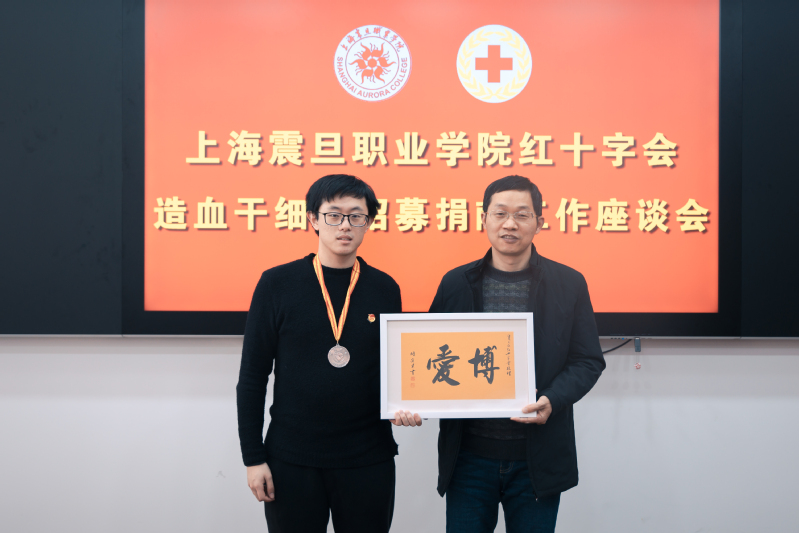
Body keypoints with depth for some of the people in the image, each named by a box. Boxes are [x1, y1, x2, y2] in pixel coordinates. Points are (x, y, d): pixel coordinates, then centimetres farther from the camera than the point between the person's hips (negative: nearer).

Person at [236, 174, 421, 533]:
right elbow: (252, 376, -1)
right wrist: (253, 457, -3)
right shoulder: (277, 284, -4)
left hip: (368, 459, 2)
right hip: (291, 460, -1)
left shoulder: (385, 289, 2)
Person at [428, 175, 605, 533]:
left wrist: (552, 400, -16)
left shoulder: (569, 284, 1)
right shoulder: (456, 283, 3)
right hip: (469, 456, 1)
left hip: (538, 459, 0)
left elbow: (588, 361, 1)